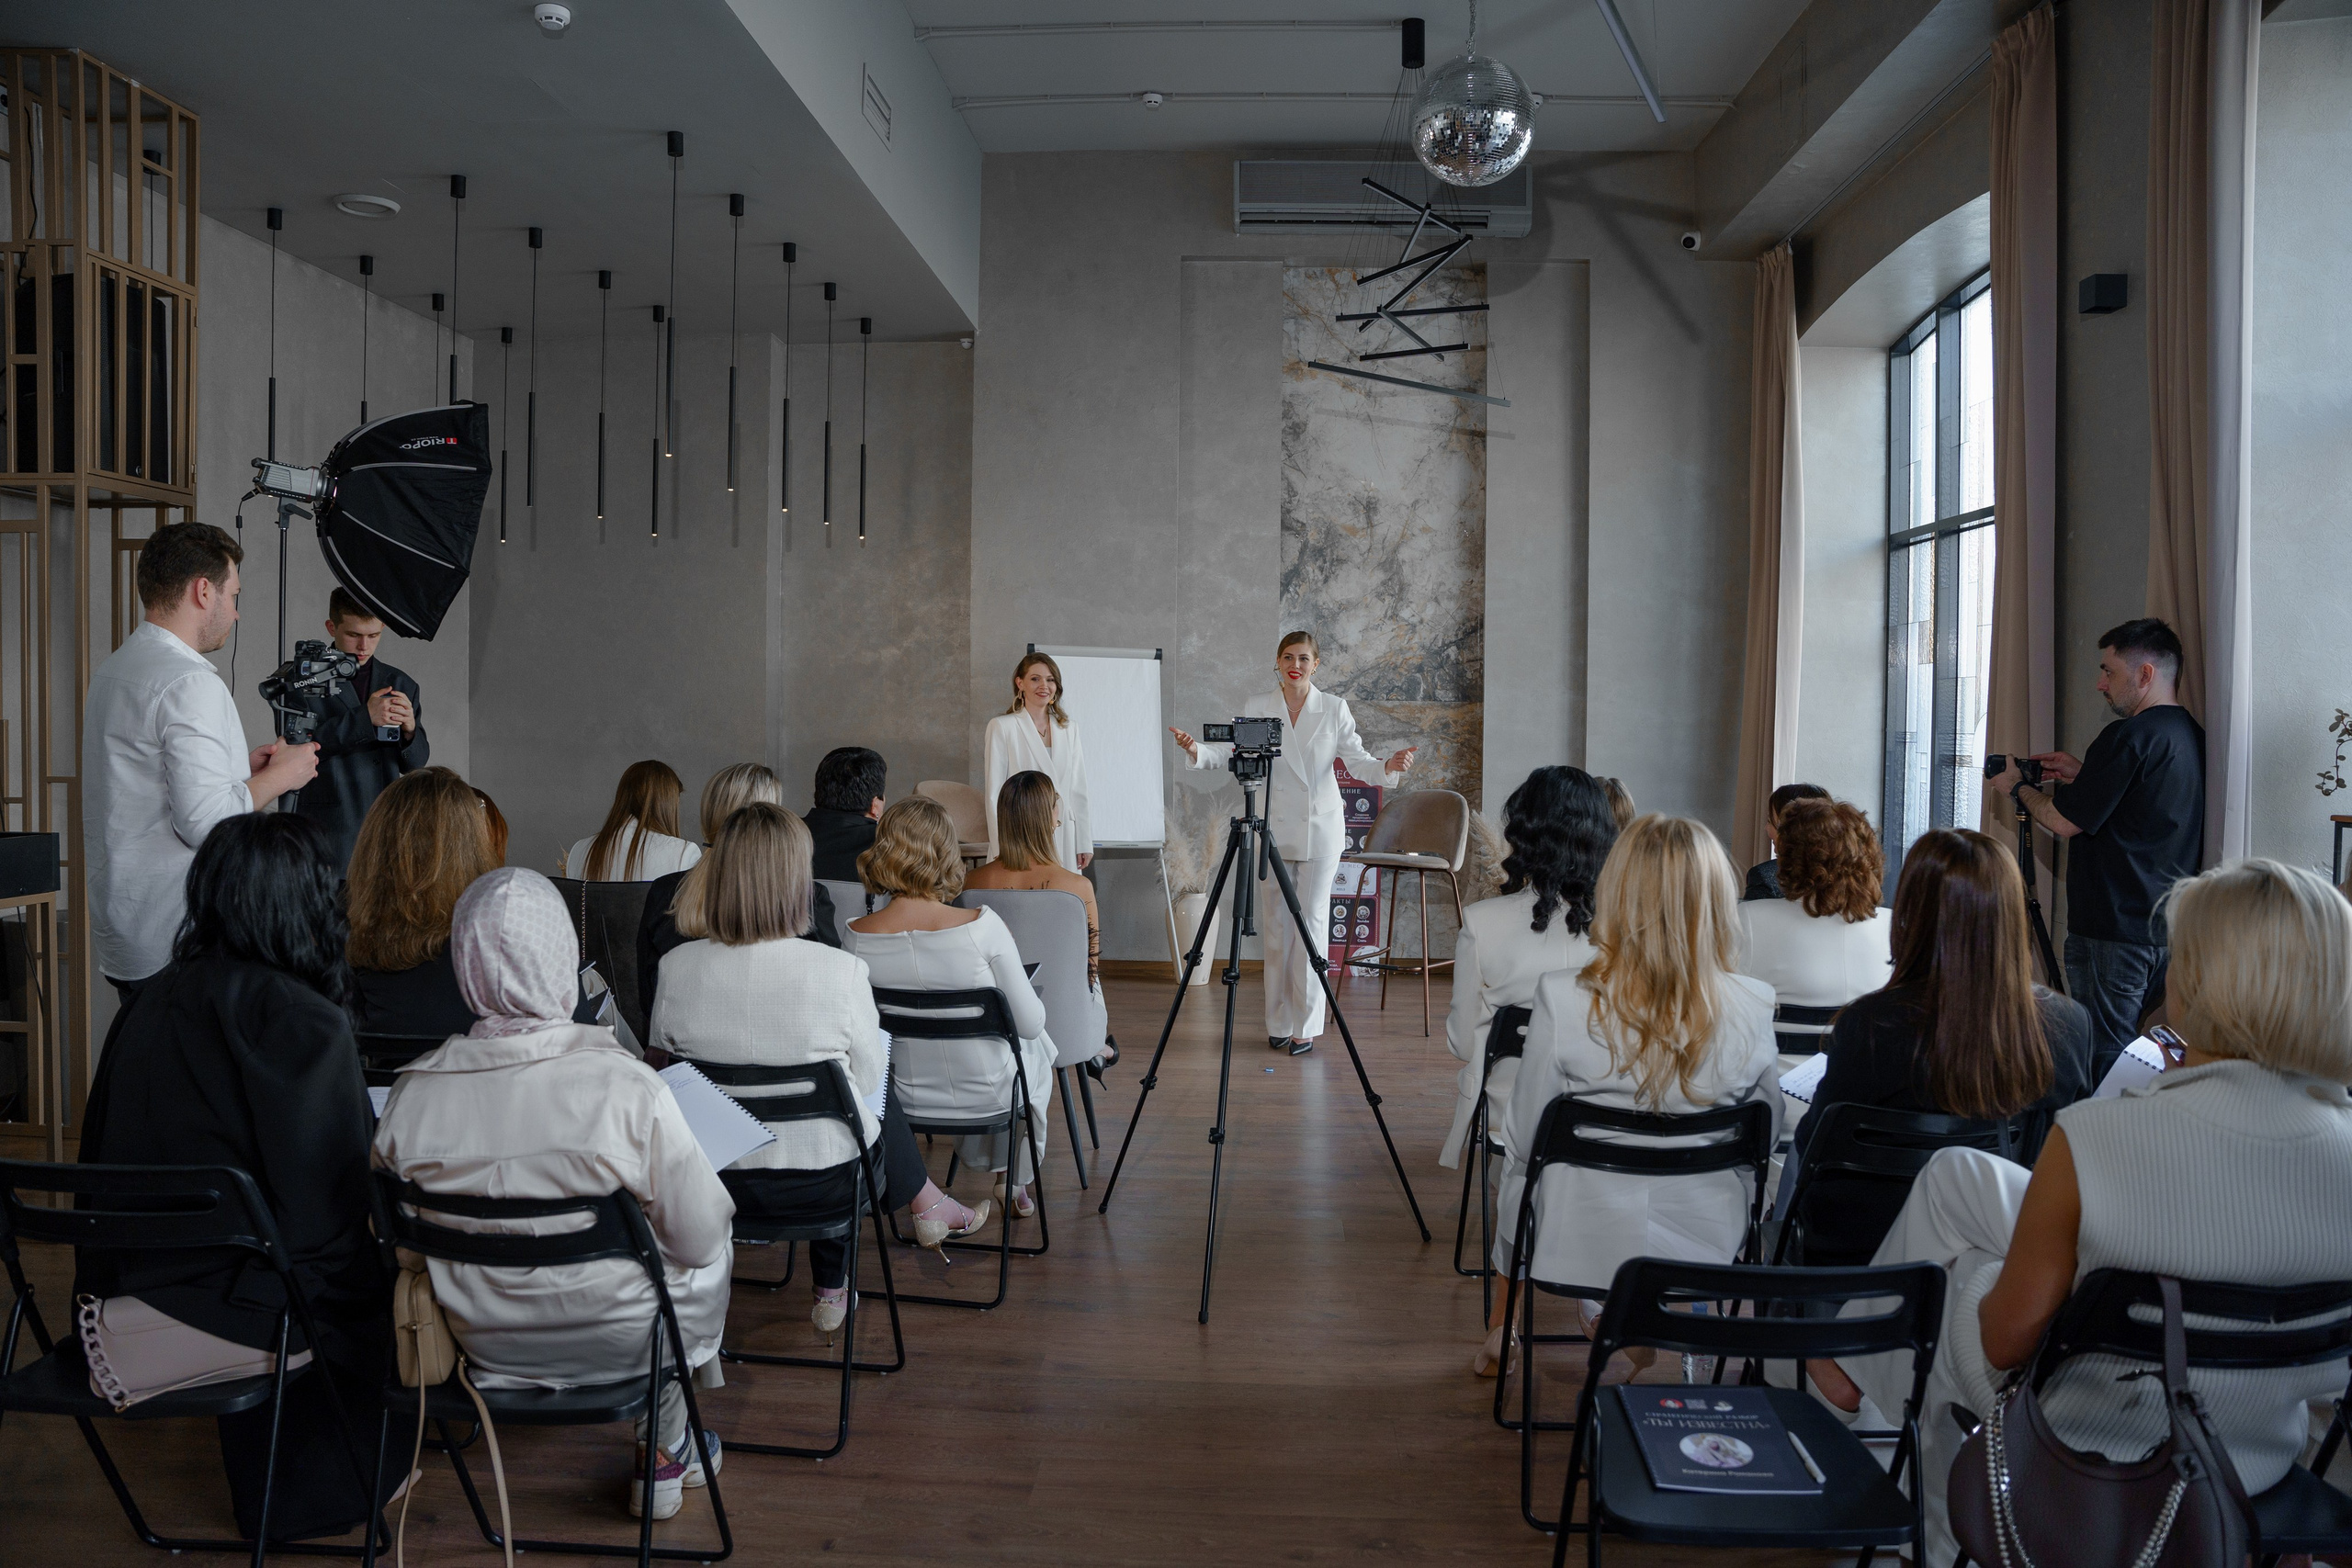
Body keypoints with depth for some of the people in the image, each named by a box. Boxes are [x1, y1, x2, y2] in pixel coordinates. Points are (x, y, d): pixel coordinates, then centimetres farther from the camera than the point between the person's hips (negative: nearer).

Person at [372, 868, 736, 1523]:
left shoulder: (411, 1093, -17)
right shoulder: (628, 1088, -28)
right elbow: (698, 1239, -18)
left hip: (483, 1343, 4)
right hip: (618, 1340, -4)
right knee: (714, 1249, 28)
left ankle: (665, 1446, 40)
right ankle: (663, 1451, 38)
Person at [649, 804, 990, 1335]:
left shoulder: (676, 968, -14)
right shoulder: (841, 970, -23)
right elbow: (869, 1080, -9)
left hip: (713, 1182, 3)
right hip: (824, 1183, -3)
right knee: (876, 1103, 28)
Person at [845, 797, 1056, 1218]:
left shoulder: (857, 936, -18)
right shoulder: (982, 926, -28)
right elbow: (1030, 1022, -18)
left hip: (906, 1094, 4)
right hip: (987, 1092, -3)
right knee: (1037, 1047, 33)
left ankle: (983, 1161, 53)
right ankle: (1016, 1181, 47)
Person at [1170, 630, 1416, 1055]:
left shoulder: (1334, 708, 4)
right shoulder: (1256, 708, 5)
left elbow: (1355, 755, -3)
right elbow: (1228, 751, -4)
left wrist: (1387, 766, -24)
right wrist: (1196, 750, -25)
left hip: (1320, 826, -1)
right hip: (1273, 827, 1)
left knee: (1312, 921, -3)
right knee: (1276, 925, 4)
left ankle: (1306, 1027, 4)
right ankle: (1279, 1024, 14)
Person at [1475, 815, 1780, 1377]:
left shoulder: (1564, 999, -21)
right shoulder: (1752, 1008, -16)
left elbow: (1523, 1140, -9)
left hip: (1586, 1244, -2)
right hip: (1709, 1250, 2)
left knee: (1516, 1179, 29)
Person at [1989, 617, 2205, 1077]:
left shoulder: (2128, 737, -17)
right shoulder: (2192, 735, 11)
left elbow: (2064, 822, -14)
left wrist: (2018, 787, 3)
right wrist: (2084, 775, 16)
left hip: (2114, 932, -9)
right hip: (2172, 930, 9)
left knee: (2104, 1064, -3)